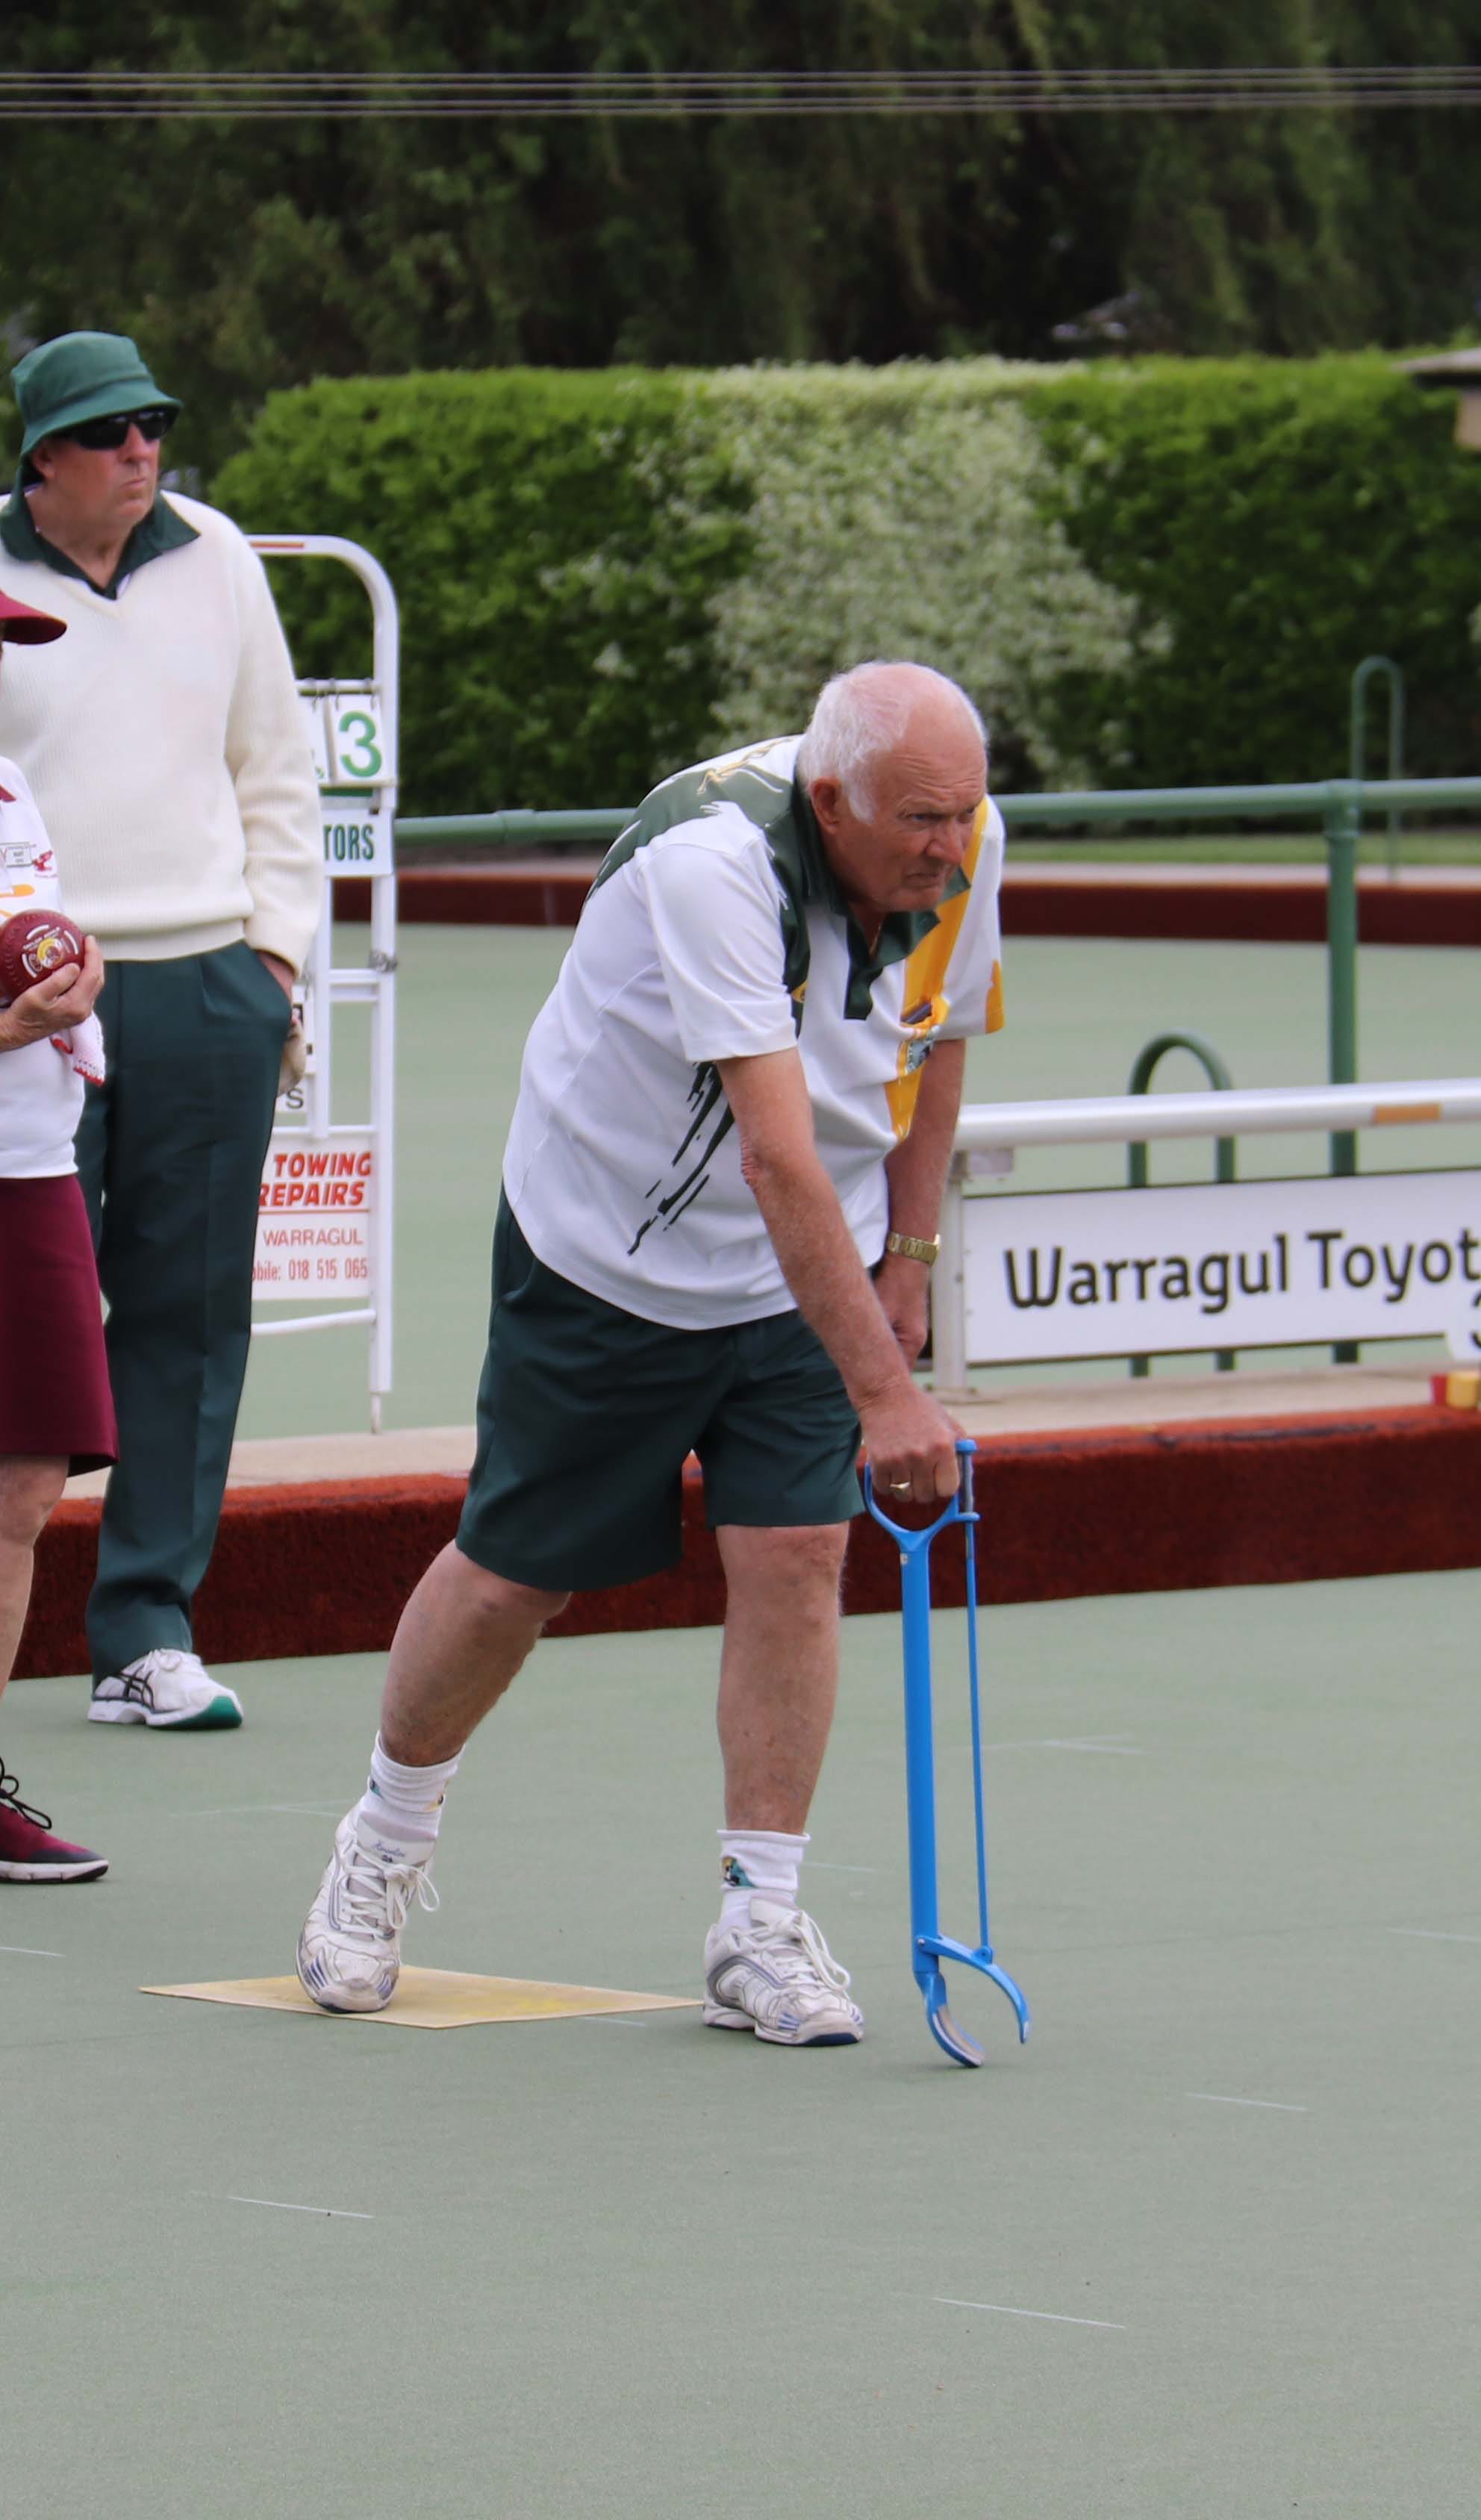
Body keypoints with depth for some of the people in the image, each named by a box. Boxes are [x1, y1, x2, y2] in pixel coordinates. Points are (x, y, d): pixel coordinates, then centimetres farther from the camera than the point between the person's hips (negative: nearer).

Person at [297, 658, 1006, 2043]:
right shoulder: (714, 860, -35)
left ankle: (760, 1927, -1)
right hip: (605, 1244, -4)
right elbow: (779, 1159, -40)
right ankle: (384, 1840, 33)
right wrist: (883, 1390, -43)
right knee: (513, 1572, 7)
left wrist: (905, 1261, 8)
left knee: (791, 1555, -10)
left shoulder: (963, 847, -14)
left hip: (806, 1269, 4)